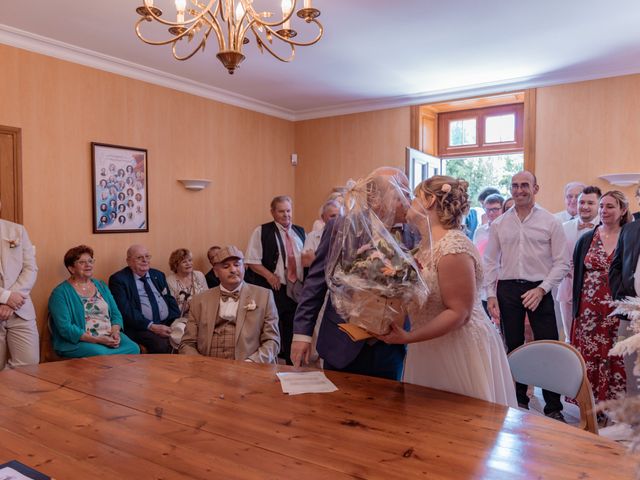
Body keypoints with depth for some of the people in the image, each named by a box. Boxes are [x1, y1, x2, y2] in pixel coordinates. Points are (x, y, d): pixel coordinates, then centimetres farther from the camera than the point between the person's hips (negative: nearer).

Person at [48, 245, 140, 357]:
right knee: (104, 355, -36)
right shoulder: (60, 293, 0)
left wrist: (115, 332, -8)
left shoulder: (101, 286, 18)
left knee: (133, 349, -24)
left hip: (109, 338, 5)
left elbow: (116, 314, 14)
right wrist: (96, 339, -19)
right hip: (78, 342, -5)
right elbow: (65, 328, -10)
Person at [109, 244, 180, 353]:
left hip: (168, 324, 5)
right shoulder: (118, 279, 1)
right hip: (141, 328, -5)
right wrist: (152, 326, -18)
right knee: (160, 345, -34)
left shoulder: (158, 275, 19)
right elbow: (125, 311, -9)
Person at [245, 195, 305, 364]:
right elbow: (252, 261, -5)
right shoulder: (262, 231, -2)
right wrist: (269, 276, -16)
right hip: (273, 289, -4)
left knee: (293, 331, 10)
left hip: (297, 290, 5)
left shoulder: (300, 232, 13)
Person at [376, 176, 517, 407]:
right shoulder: (427, 245, 8)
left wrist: (408, 337, -26)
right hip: (430, 350, 8)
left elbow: (458, 313, -21)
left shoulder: (453, 247, -20)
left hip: (460, 350, -8)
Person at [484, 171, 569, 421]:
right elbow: (490, 262, 9)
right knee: (513, 348, 10)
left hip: (539, 290, -2)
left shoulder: (550, 222, 1)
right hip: (507, 290, 2)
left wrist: (541, 289, -11)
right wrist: (491, 295, 1)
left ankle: (553, 408, 13)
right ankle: (519, 401, 25)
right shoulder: (498, 224, 7)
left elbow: (562, 262, 0)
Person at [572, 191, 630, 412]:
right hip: (589, 309, 1)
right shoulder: (586, 239, 6)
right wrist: (576, 308, 3)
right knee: (588, 356, 3)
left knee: (615, 358, 3)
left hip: (617, 310, -1)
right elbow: (576, 274, 8)